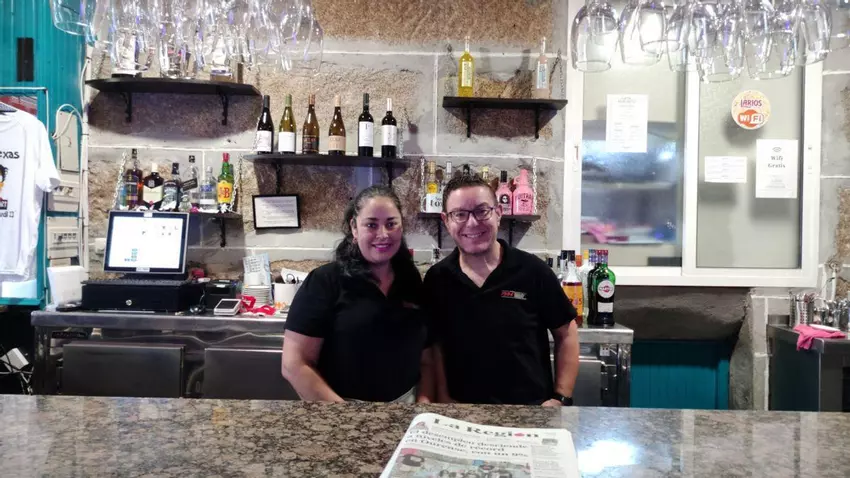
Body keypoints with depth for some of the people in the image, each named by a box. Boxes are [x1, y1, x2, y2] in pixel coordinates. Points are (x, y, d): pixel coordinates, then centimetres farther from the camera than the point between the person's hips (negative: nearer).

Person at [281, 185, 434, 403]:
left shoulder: (411, 281, 5)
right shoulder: (324, 282, -9)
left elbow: (426, 357, 10)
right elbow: (294, 365, -11)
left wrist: (425, 401, -5)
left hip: (404, 407, 4)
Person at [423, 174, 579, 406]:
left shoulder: (532, 271, -6)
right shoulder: (436, 280, 0)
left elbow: (566, 335, 2)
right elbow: (436, 344, 7)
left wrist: (561, 398, -3)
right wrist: (443, 399, -1)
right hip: (463, 413, 1)